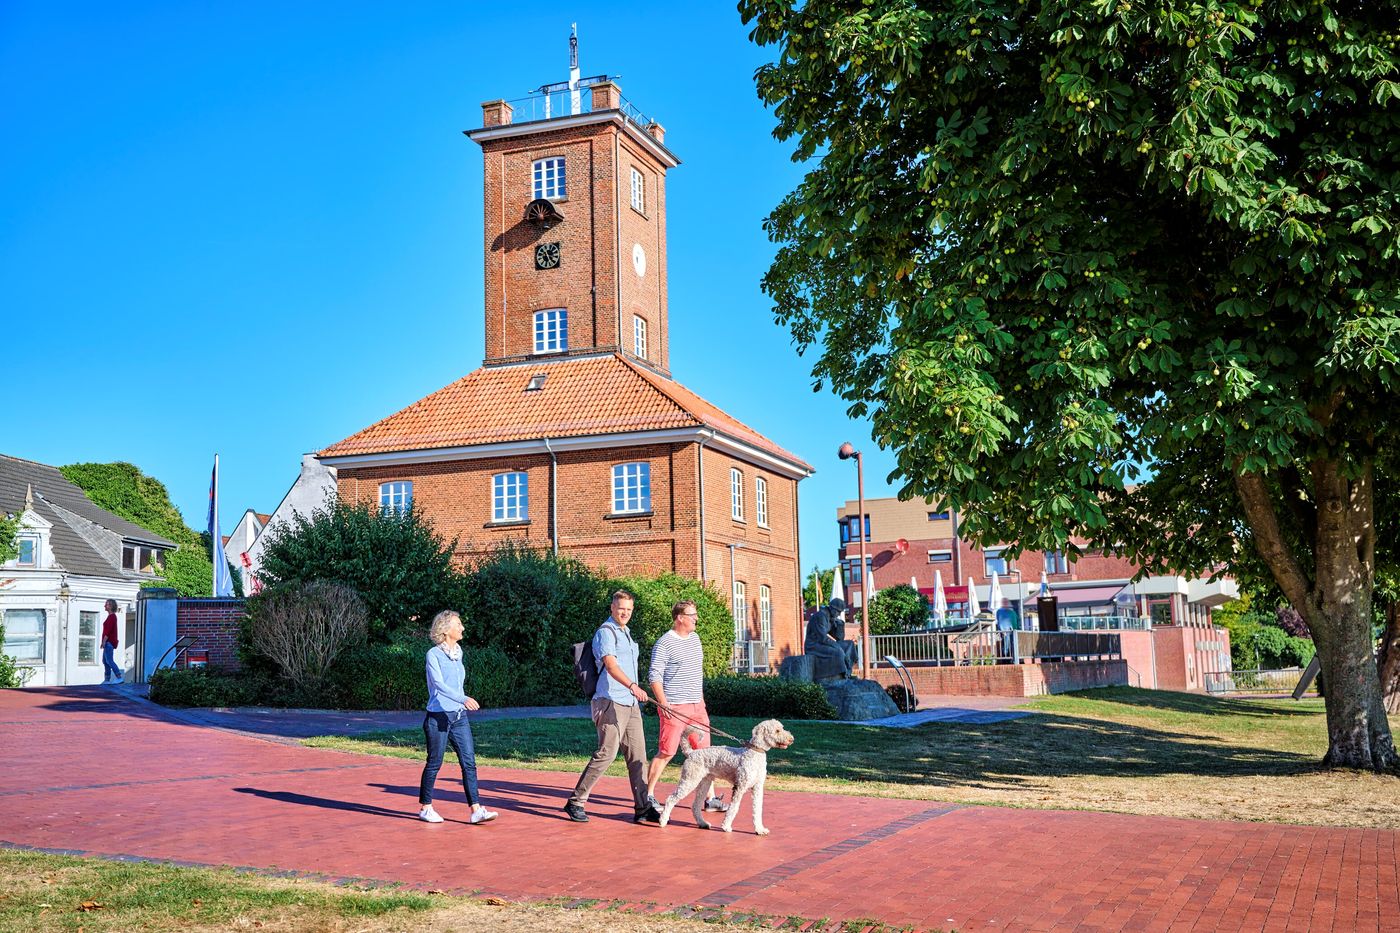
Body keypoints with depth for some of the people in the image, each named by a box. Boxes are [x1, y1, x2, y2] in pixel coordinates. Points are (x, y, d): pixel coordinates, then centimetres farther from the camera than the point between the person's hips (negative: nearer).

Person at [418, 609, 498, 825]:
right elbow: (438, 683, -24)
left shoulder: (458, 652, 12)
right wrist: (463, 699, -36)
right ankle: (425, 808, 18)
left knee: (469, 762, -2)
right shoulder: (434, 654, -10)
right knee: (434, 763, 3)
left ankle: (476, 810, -4)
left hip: (459, 716, 6)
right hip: (438, 717, -6)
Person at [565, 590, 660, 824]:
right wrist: (632, 686, -37)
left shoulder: (626, 633, 22)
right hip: (611, 702, -9)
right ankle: (576, 802, -3)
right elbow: (610, 665, -22)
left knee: (638, 755, 4)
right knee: (607, 753, -12)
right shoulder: (605, 632, -7)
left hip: (631, 704, 9)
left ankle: (643, 808, 6)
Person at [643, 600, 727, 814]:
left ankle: (709, 799, 10)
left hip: (697, 706, 7)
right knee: (666, 753, -2)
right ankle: (648, 795, 9)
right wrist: (663, 703, -20)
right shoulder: (665, 643, -9)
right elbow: (654, 675, -12)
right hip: (675, 708, -7)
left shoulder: (695, 638, 15)